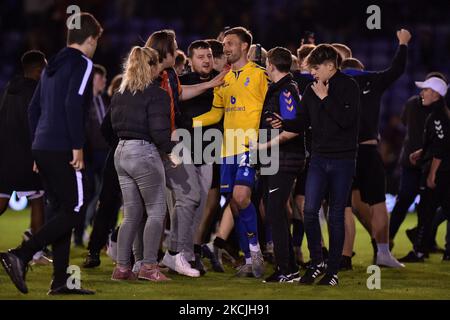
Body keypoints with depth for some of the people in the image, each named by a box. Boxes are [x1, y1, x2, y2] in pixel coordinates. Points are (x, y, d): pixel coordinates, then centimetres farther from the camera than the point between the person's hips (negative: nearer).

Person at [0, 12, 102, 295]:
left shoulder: (52, 66, 19)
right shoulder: (82, 64, -7)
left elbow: (34, 109, 20)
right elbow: (73, 105, -19)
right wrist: (78, 147, -17)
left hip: (43, 149, 9)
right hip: (63, 151, -9)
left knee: (62, 212, 12)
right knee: (74, 211, -6)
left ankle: (60, 282, 10)